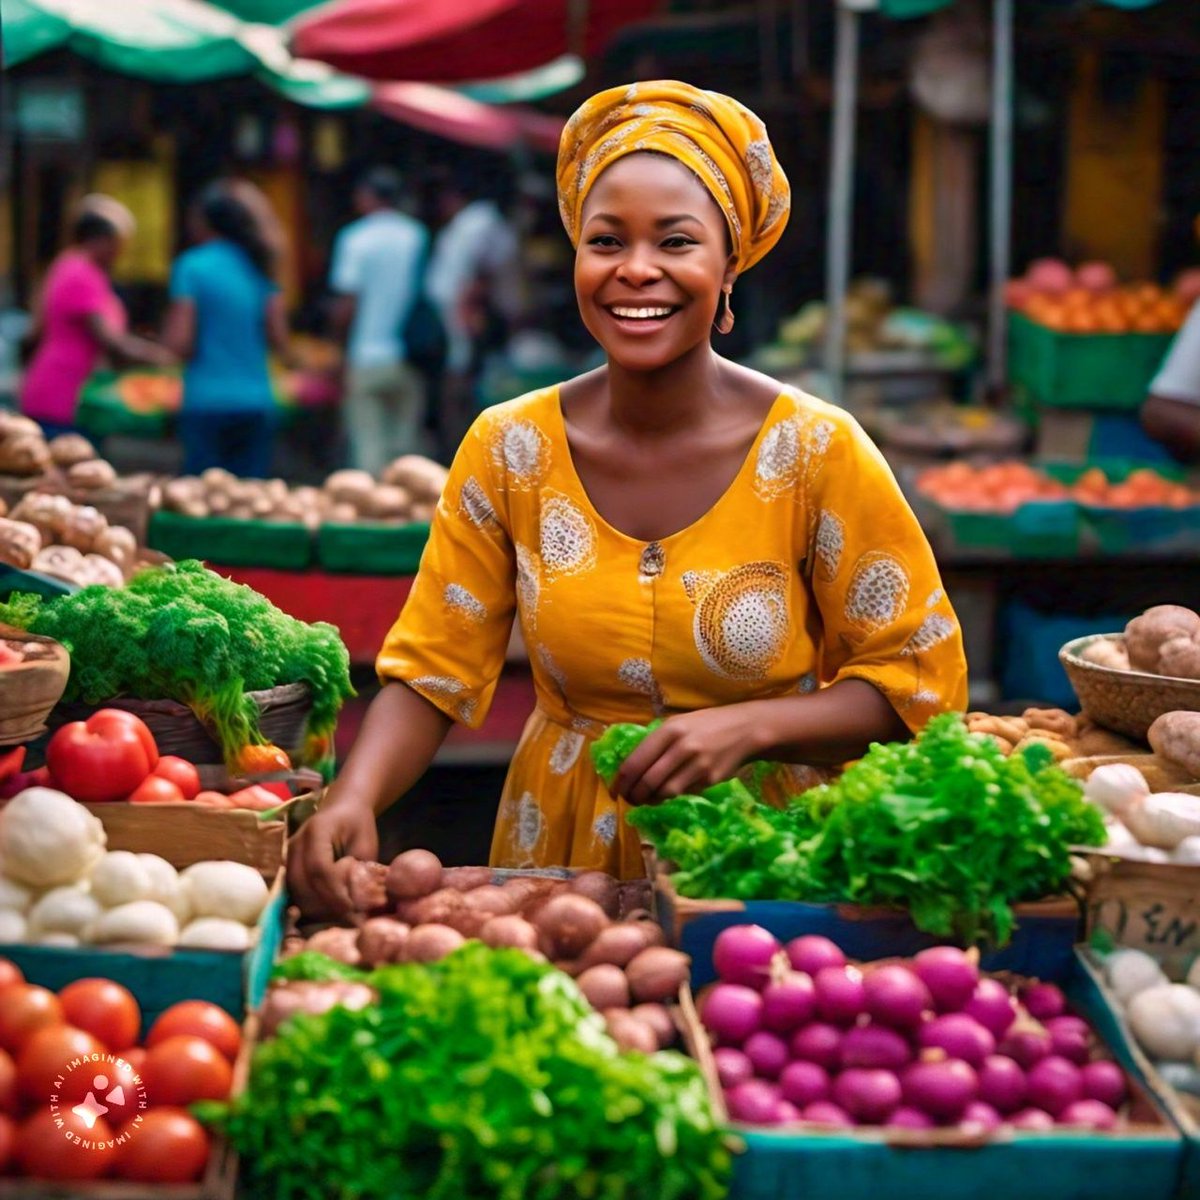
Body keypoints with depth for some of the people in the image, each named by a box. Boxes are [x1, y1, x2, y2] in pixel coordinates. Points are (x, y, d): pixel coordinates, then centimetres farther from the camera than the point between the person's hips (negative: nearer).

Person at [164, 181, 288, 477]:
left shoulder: (191, 266, -4)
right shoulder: (258, 266, 9)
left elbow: (180, 343, -10)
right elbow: (280, 343, 4)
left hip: (207, 401, -4)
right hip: (258, 403, 4)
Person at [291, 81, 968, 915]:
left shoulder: (815, 453, -9)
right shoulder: (510, 449, -3)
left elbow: (921, 680, -4)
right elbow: (431, 671, -1)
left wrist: (750, 727, -19)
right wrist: (355, 796, -20)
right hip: (562, 853, 2)